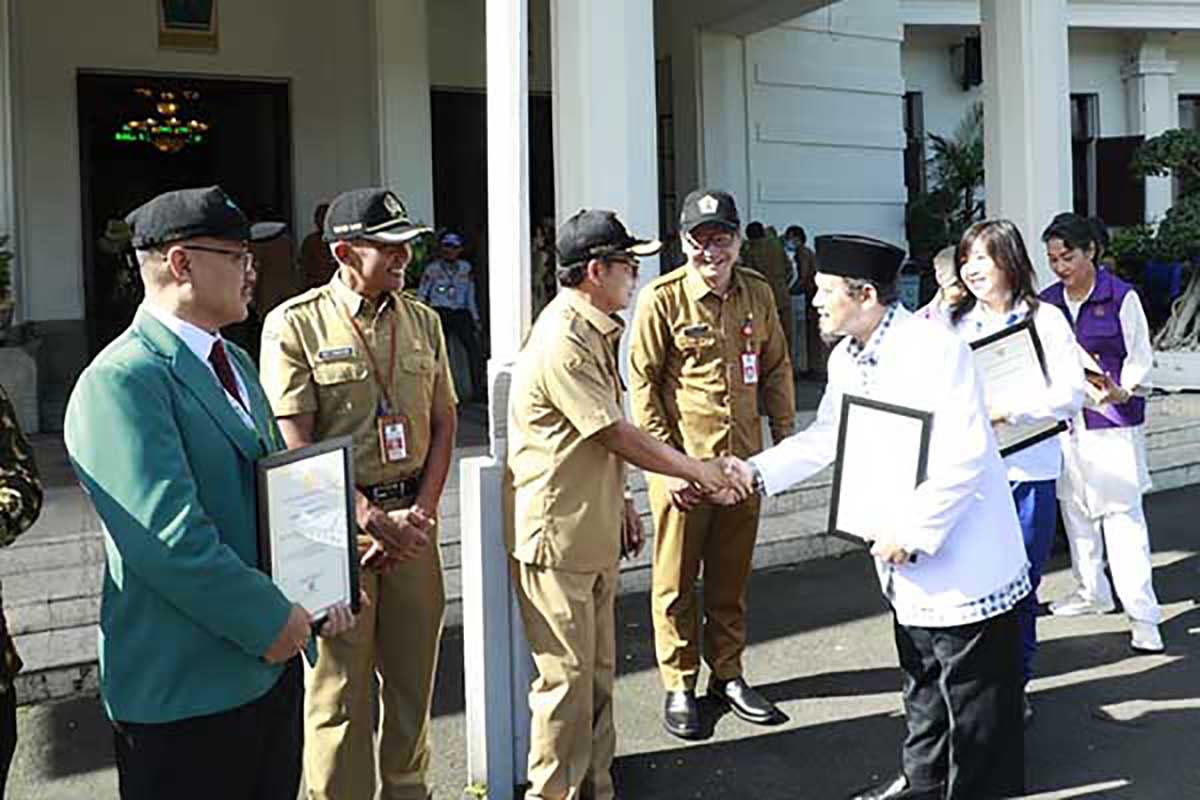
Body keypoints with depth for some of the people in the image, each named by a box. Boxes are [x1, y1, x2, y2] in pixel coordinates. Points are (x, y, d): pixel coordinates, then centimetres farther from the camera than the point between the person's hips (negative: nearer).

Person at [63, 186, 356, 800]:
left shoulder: (235, 362, 13)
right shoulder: (121, 381, -18)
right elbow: (171, 540, -25)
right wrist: (271, 621, -17)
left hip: (271, 663, 9)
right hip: (185, 689, -8)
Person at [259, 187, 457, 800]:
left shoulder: (422, 321, 9)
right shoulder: (295, 324, -7)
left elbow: (443, 423, 10)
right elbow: (297, 446, -12)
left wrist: (423, 513, -3)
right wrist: (373, 520, -16)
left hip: (413, 518, 5)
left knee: (413, 674, 15)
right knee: (339, 684, 3)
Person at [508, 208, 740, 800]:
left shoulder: (593, 332, 12)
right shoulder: (562, 342, -21)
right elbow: (618, 436, -20)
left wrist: (620, 504, 19)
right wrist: (694, 469, -9)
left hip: (593, 535, 10)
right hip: (556, 539, -10)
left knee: (598, 672, 17)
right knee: (567, 678, 0)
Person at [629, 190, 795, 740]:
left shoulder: (758, 293, 5)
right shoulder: (662, 299, -9)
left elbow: (776, 369, 14)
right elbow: (642, 383, -8)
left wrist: (785, 439, 10)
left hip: (744, 461, 4)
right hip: (681, 462, -4)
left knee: (731, 575, 16)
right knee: (677, 580, 6)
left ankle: (728, 674, 31)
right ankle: (679, 687, 21)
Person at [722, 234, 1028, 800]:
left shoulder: (936, 350, -23)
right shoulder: (845, 359, 4)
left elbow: (966, 457, -26)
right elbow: (825, 436, 14)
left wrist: (911, 531, -24)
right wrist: (756, 472, 4)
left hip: (962, 557, -8)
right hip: (907, 563, 9)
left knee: (972, 689, 6)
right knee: (921, 680, 23)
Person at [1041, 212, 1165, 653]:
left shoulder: (1121, 297, -5)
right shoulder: (1047, 302, 8)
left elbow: (1141, 357, -4)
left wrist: (1120, 391, -22)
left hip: (1112, 420, -5)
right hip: (1063, 419, 5)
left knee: (1122, 515, -8)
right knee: (1075, 510, 13)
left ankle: (1142, 615, -3)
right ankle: (1091, 591, 30)